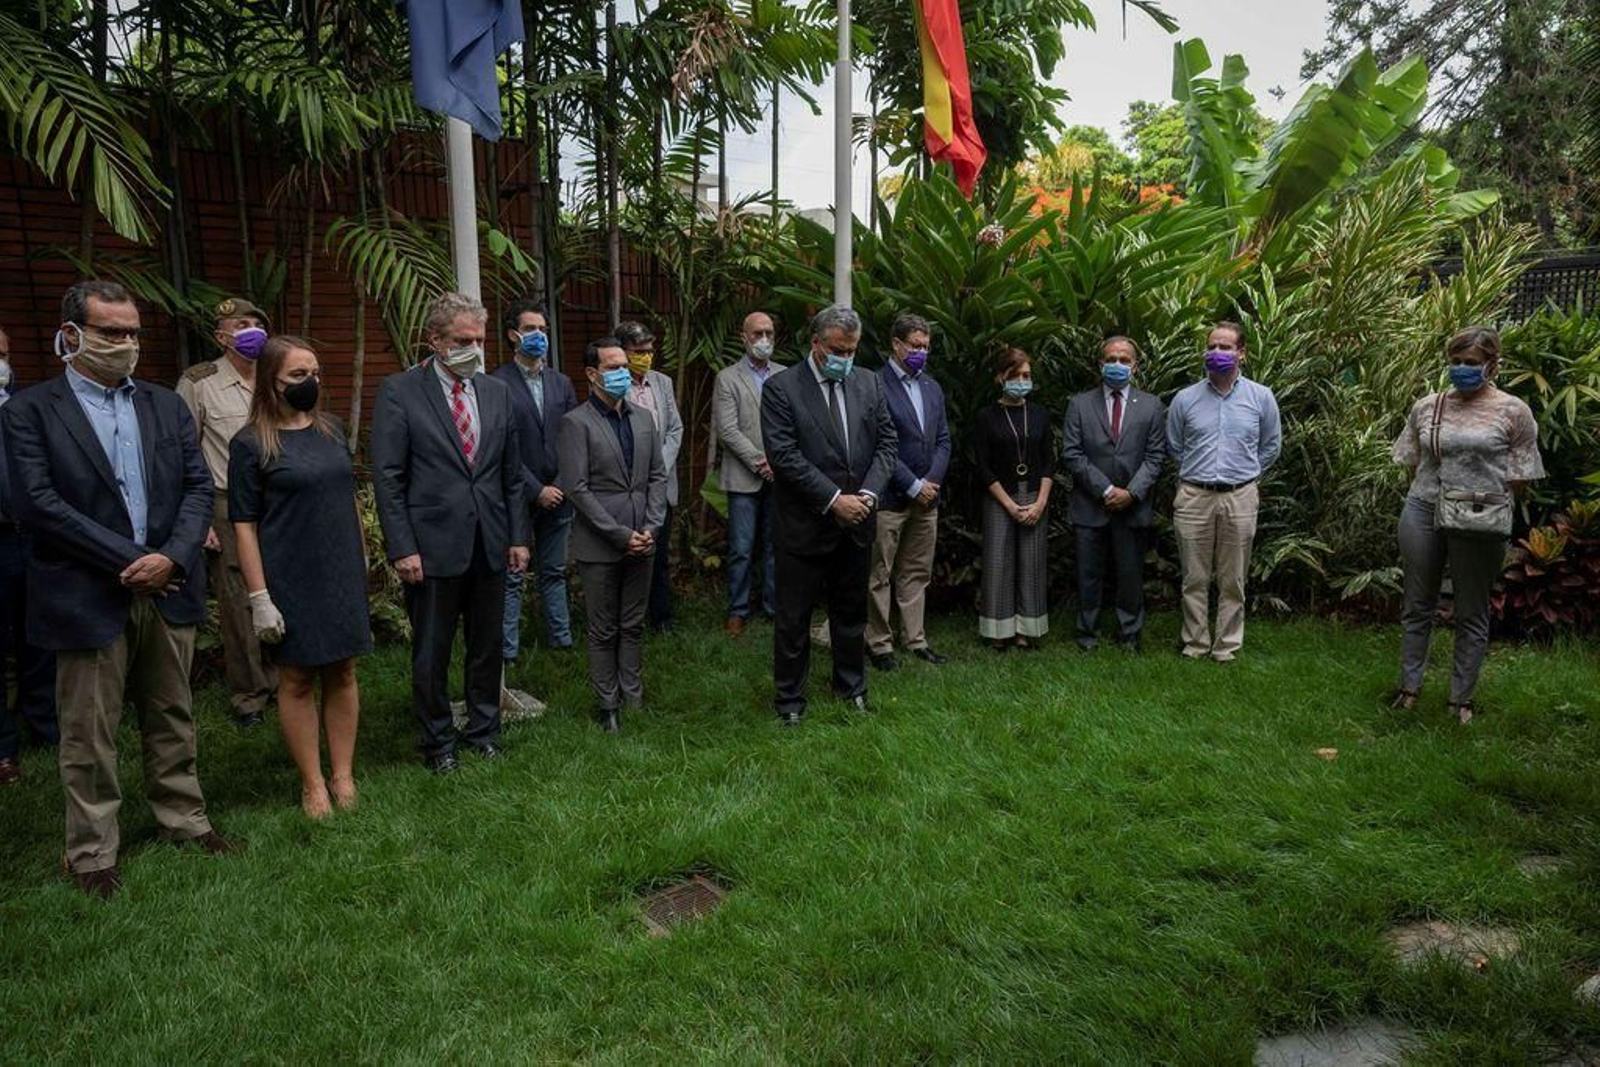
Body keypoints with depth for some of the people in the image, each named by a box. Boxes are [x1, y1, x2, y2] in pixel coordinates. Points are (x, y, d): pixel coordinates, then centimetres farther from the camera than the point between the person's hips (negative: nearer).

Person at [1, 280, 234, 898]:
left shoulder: (166, 406, 9)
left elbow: (198, 486, 5)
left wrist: (171, 557, -11)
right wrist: (128, 561, -15)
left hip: (168, 590, 4)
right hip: (88, 599, -3)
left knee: (172, 718, 15)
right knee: (88, 735, 7)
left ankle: (183, 819, 31)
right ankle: (91, 852, 22)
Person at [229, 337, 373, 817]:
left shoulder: (331, 429, 7)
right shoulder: (251, 443, -6)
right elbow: (244, 524, -8)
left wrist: (363, 558, 14)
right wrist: (259, 597, -12)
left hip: (343, 575, 4)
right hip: (291, 581, -4)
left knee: (342, 674, 9)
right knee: (298, 680, 5)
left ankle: (343, 776, 19)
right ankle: (312, 784, 16)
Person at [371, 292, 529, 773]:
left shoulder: (497, 392, 8)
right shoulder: (399, 392, -5)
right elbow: (387, 477, -7)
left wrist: (518, 536, 7)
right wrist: (402, 548, -12)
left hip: (490, 545, 4)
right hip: (433, 546, -4)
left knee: (488, 646, 14)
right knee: (431, 653, 8)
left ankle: (484, 730, 31)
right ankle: (437, 742, 24)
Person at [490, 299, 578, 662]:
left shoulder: (561, 383, 10)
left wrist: (564, 484, -2)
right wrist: (536, 490, -13)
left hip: (558, 494, 5)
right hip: (518, 497, -5)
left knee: (555, 573, 14)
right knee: (512, 578, 2)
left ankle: (561, 639, 24)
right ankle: (508, 652, 10)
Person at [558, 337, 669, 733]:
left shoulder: (643, 418, 9)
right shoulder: (576, 423, -9)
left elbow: (658, 475, 10)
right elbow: (577, 489, -13)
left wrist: (651, 527, -3)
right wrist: (620, 535, -16)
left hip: (642, 541, 5)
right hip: (599, 545, -5)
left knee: (633, 626, 14)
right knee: (604, 630, 6)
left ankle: (633, 696, 26)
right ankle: (607, 704, 18)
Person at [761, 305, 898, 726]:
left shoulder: (870, 384, 6)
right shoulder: (781, 388, -9)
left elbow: (886, 442, 5)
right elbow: (784, 454, -16)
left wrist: (867, 494, -11)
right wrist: (834, 499, -19)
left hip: (856, 522, 5)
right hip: (804, 524, -4)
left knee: (851, 611, 18)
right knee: (794, 616, 6)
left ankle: (851, 685, 35)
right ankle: (790, 699, 20)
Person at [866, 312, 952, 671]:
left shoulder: (932, 388, 13)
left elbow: (943, 439, 12)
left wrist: (931, 481, -3)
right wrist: (913, 486, -13)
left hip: (926, 497, 7)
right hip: (890, 498, -6)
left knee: (917, 574, 14)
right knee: (879, 576, 3)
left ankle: (915, 639, 23)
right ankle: (879, 644, 13)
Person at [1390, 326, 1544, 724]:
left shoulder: (1513, 412, -2)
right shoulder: (1427, 407, 7)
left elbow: (1520, 475, -2)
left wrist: (1485, 501, -11)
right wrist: (1432, 495, 2)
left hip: (1478, 523, -3)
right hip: (1423, 513, 3)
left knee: (1472, 614, 7)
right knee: (1417, 606, 10)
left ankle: (1462, 699, 17)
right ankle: (1409, 688, 20)